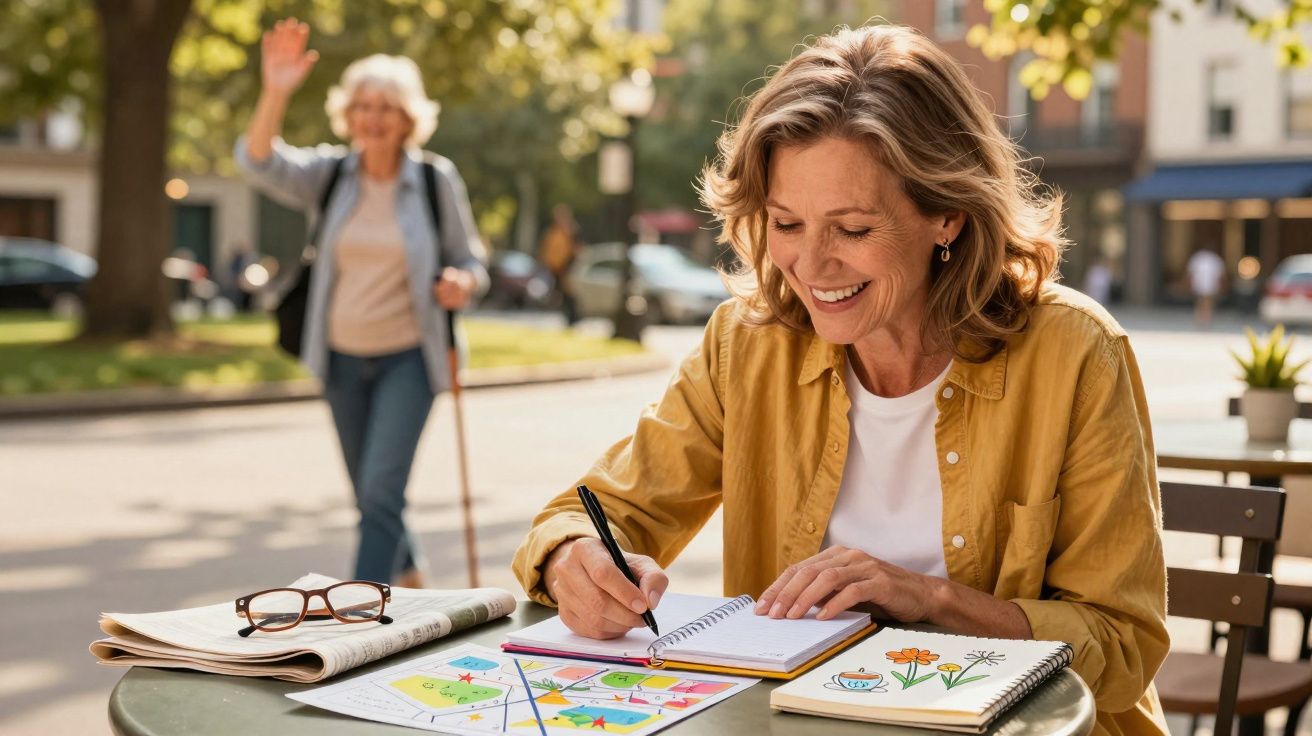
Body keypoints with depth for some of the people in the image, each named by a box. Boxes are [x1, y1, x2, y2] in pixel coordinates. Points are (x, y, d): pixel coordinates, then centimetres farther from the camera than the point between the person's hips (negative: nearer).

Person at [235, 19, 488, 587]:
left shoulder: (436, 180, -8)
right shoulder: (329, 174, -3)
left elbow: (469, 260, 2)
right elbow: (260, 163, -21)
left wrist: (461, 284, -23)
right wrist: (275, 93, -38)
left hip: (407, 356, -3)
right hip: (342, 356, 4)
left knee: (381, 490, -15)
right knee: (370, 496, 16)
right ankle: (411, 585, 41)